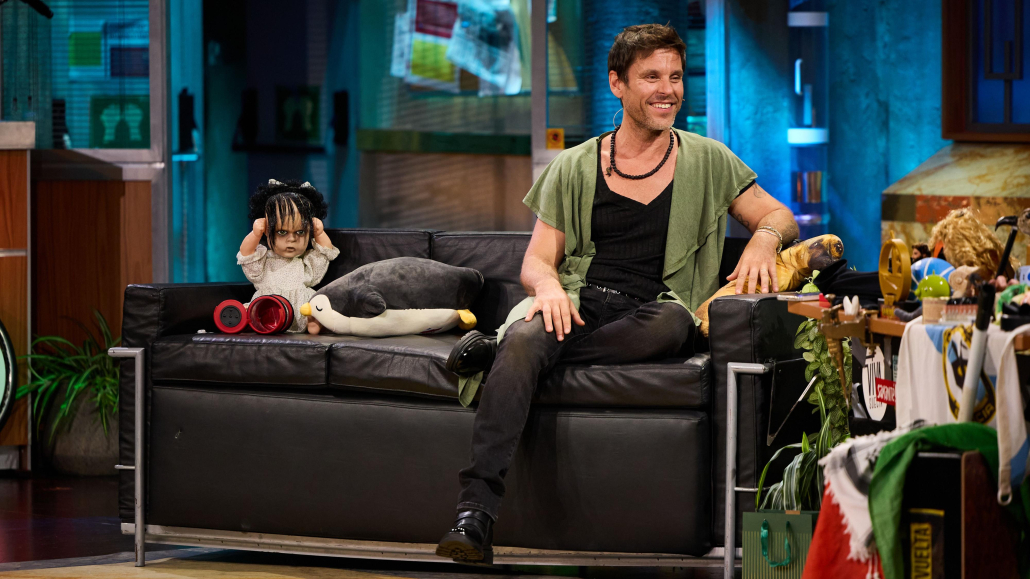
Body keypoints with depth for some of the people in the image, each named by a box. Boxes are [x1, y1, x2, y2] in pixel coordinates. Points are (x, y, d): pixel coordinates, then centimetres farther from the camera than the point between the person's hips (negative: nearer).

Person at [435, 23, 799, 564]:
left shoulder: (706, 162, 14)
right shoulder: (574, 168, 13)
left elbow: (779, 215, 17)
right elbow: (536, 260, 11)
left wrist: (764, 239, -9)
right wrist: (547, 284, -14)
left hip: (647, 311, 0)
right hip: (576, 304, 0)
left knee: (673, 321, -37)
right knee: (525, 340, -35)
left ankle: (498, 349, -24)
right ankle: (475, 511, -44)